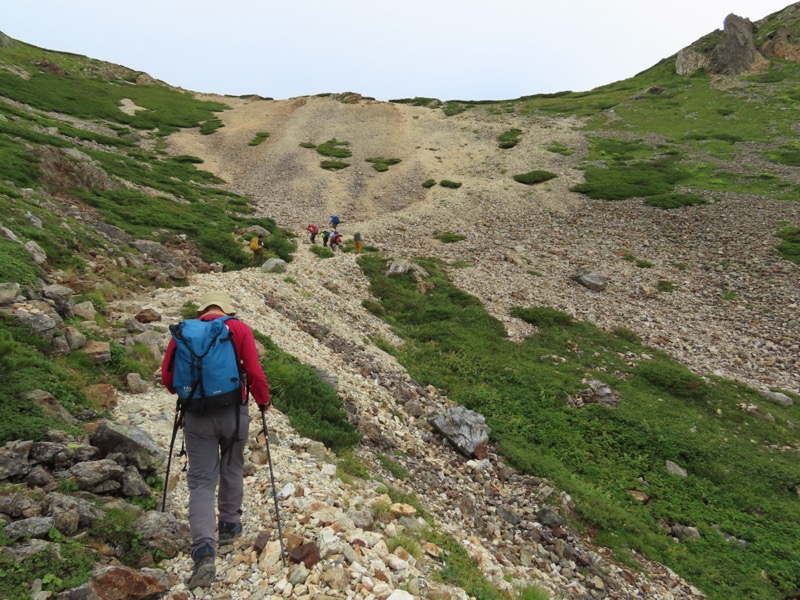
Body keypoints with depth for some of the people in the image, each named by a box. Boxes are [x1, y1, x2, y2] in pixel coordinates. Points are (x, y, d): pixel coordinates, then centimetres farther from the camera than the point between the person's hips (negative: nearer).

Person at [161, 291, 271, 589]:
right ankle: (229, 525, 38)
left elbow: (167, 377, 5)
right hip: (233, 412, 0)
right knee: (232, 469, 23)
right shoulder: (239, 329, -2)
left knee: (201, 482, 5)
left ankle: (204, 552, -8)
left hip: (197, 416, 1)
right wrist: (263, 401, 8)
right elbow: (255, 372, -9)